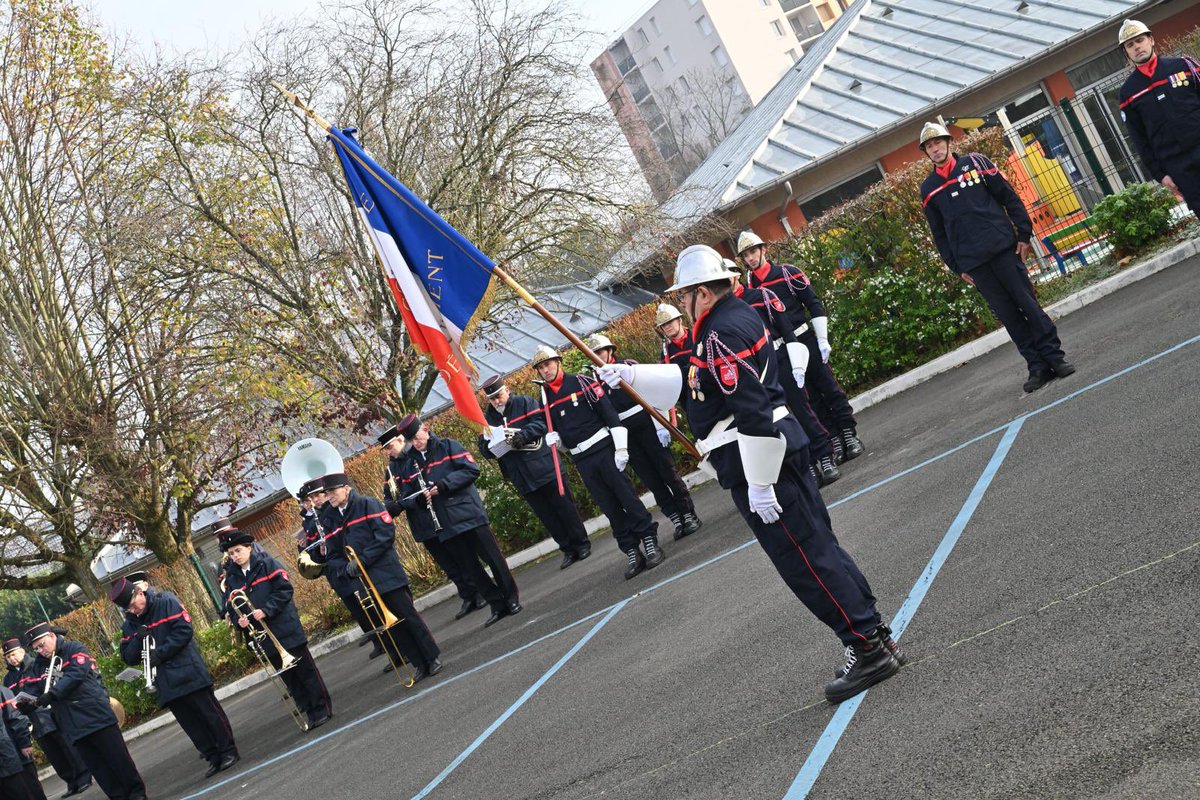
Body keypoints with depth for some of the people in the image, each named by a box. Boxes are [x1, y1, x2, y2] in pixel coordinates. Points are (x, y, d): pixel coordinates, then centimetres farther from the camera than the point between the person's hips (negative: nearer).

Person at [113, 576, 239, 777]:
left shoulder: (166, 602, -6)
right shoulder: (129, 625, 10)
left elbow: (184, 629, -13)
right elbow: (128, 658, 7)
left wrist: (161, 653, -17)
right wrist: (138, 639, -12)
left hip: (188, 673, -5)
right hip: (166, 683, 5)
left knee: (209, 712, 0)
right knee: (190, 723, 6)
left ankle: (228, 751, 9)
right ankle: (214, 758, 13)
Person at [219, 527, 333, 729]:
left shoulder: (267, 564, -5)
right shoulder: (231, 579, 8)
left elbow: (284, 589, -12)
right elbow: (230, 608, 8)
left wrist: (266, 610, -22)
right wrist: (238, 620, -14)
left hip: (285, 628, -4)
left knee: (305, 670, 1)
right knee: (288, 677, 9)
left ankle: (322, 708, 10)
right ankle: (310, 712, 16)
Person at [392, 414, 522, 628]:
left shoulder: (448, 446, -1)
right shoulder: (408, 467, 11)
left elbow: (472, 469, -10)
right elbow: (406, 500, 11)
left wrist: (444, 485, -18)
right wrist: (419, 499, -11)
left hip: (468, 513, -4)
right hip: (444, 526, 4)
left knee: (492, 558, 0)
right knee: (470, 569, 6)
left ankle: (512, 599, 15)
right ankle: (498, 606, 15)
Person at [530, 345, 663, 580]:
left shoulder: (582, 383, -4)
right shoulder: (546, 398, 10)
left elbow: (609, 413, -7)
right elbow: (552, 428, 20)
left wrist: (621, 447, -13)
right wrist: (552, 436, -6)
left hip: (603, 448, -4)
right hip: (581, 459, 4)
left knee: (626, 496, -6)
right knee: (610, 507, 4)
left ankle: (650, 541, 0)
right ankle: (632, 552, 7)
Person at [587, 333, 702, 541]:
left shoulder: (629, 367, 0)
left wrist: (661, 426, -11)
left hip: (647, 428, -3)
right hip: (626, 436, 3)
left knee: (668, 472, -1)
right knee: (652, 481, 3)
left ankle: (689, 515, 7)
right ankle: (675, 519, 9)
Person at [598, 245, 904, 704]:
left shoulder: (721, 334, -18)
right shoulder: (740, 315, 14)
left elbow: (752, 411, -25)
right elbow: (690, 385, 26)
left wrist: (758, 482, -21)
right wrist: (632, 375, 24)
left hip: (755, 460, -10)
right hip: (781, 447, 10)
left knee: (804, 562, -5)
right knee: (819, 547, 14)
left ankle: (868, 649, -2)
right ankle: (873, 637, 20)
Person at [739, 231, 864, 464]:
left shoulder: (787, 273, -3)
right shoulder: (749, 287, 4)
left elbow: (815, 306, -2)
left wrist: (823, 341, -7)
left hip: (805, 340, -2)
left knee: (828, 387, 0)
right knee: (811, 397, 4)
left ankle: (850, 434, 6)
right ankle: (834, 441, 9)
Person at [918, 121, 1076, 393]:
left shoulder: (975, 163, 5)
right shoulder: (929, 190, 10)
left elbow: (1010, 197, 5)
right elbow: (939, 234, 14)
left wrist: (1023, 234, -1)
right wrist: (957, 267, 9)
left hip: (1002, 248, -1)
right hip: (973, 262, 1)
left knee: (1028, 303, -2)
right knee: (1008, 314, 1)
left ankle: (1054, 357, 5)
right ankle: (1037, 366, 5)